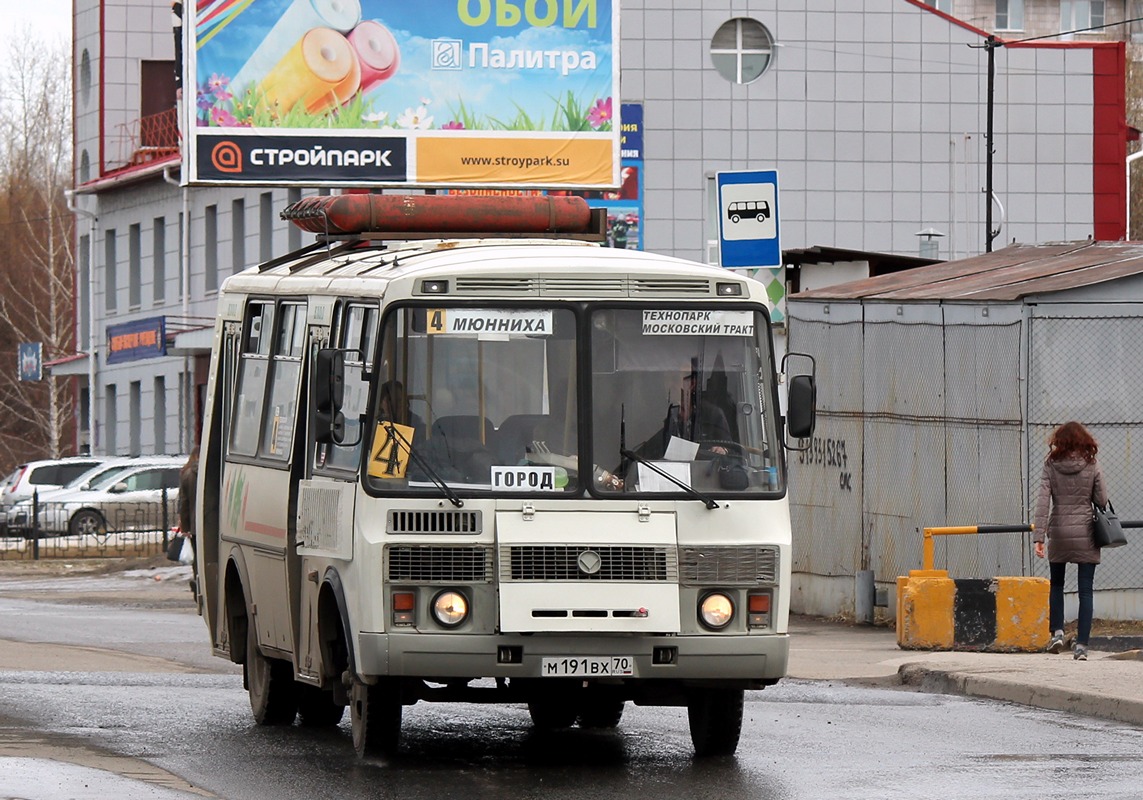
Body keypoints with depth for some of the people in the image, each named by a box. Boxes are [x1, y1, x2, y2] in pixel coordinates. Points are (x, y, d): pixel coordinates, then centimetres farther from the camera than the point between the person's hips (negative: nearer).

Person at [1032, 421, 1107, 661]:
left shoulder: (1050, 466, -2)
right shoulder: (1091, 466, -4)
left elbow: (1043, 501, -8)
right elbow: (1101, 500, -2)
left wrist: (1039, 535, -10)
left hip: (1058, 534, 1)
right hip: (1086, 534, -1)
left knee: (1056, 585, 21)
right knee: (1085, 590, 4)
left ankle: (1057, 632, 6)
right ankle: (1082, 645, 0)